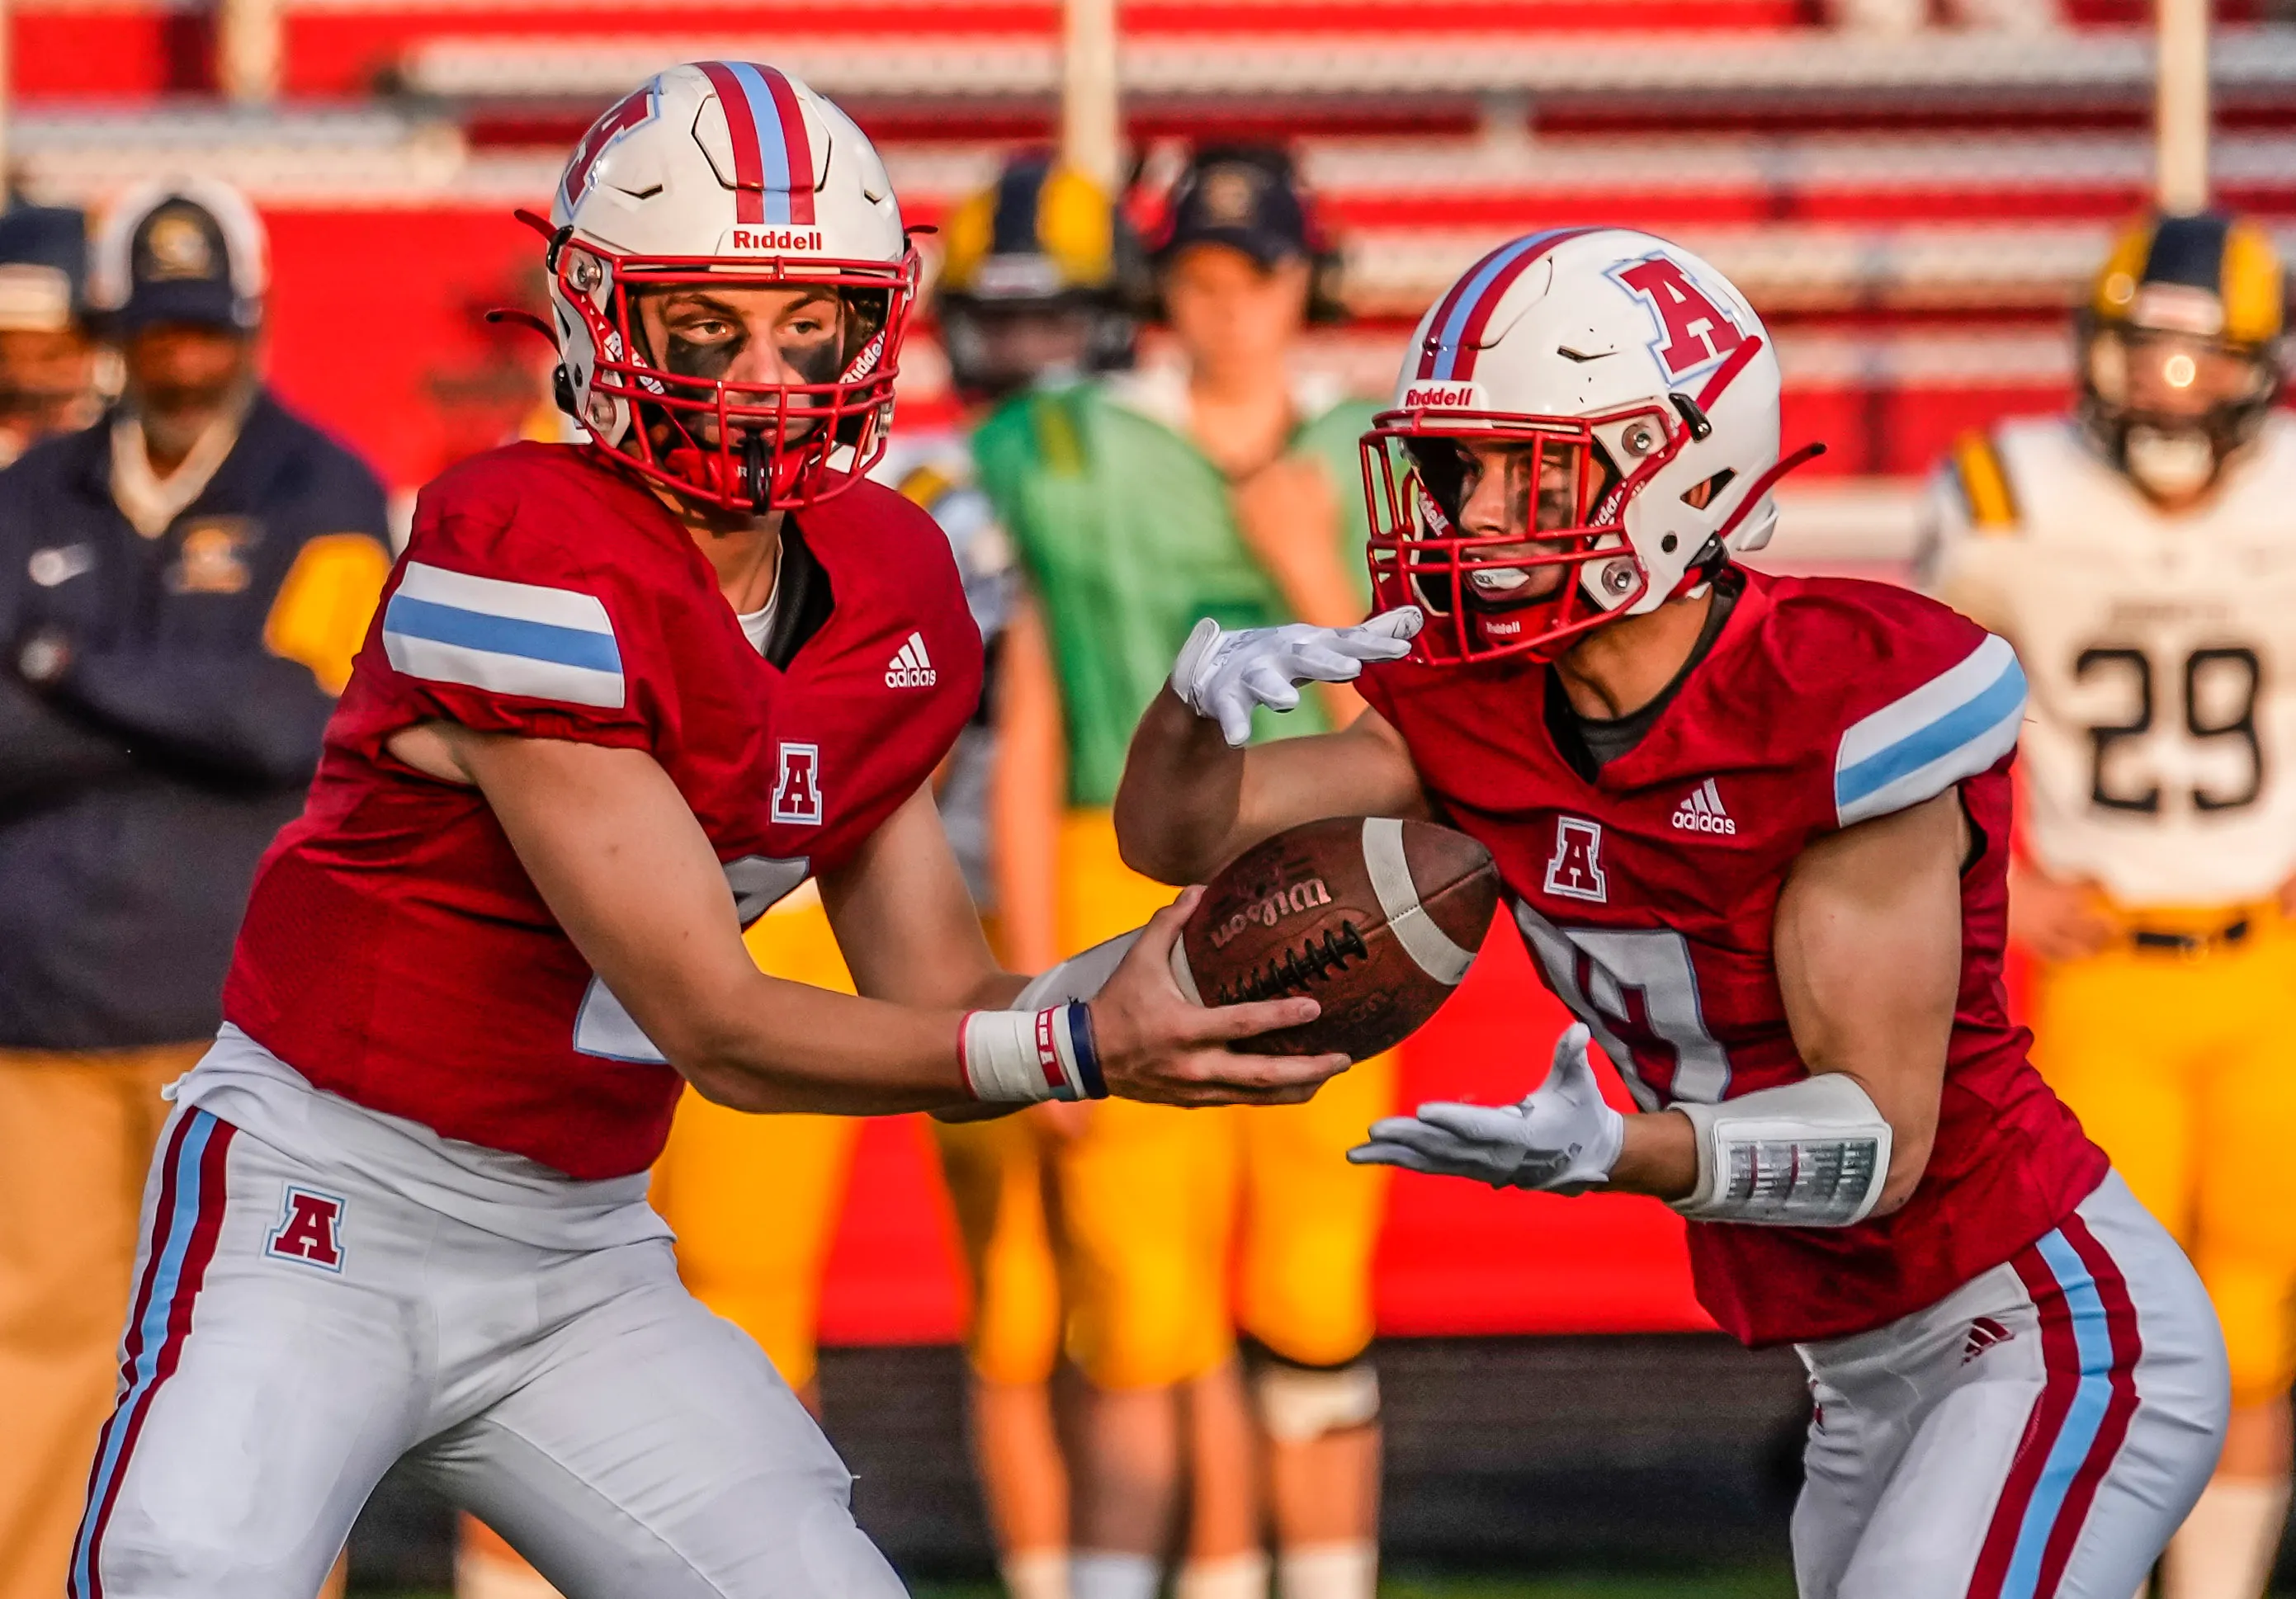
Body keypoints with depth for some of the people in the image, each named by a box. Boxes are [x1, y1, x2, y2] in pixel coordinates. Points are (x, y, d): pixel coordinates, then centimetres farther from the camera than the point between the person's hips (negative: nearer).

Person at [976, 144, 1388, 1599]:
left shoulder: (1367, 478, 6)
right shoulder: (1082, 465, 0)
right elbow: (1026, 748, -1)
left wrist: (1316, 579, -12)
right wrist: (1037, 993, -5)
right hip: (1132, 910, -2)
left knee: (1313, 1314, 5)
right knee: (1149, 1322, -7)